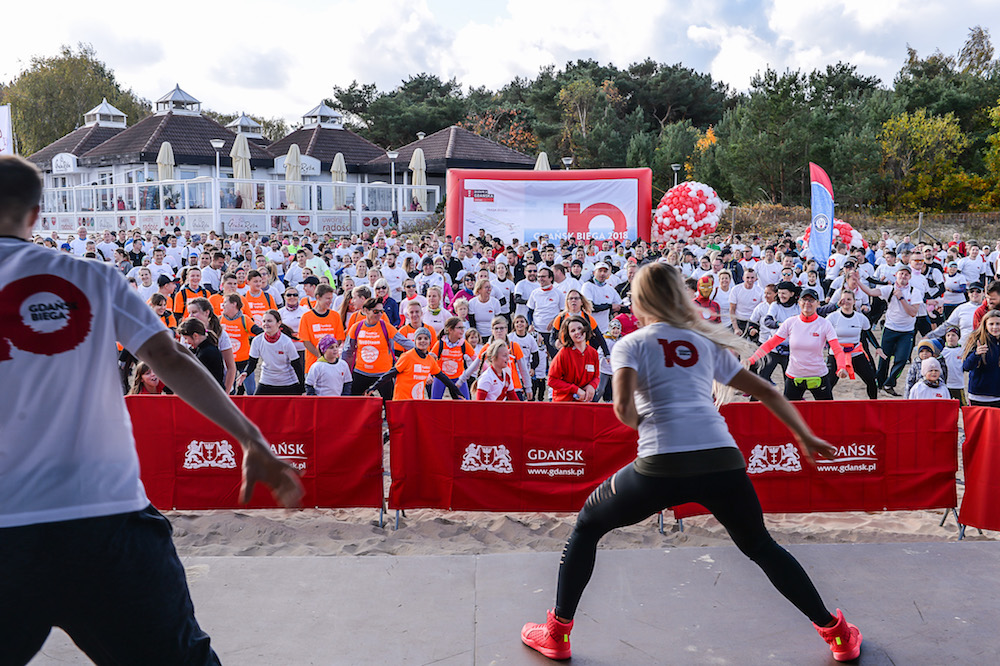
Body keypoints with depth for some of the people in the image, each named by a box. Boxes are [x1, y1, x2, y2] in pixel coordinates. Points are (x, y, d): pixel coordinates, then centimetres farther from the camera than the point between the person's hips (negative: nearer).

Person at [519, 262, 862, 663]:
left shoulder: (630, 344, 11)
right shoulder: (705, 342, 21)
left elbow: (623, 409, -6)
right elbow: (767, 393, 24)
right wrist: (806, 437, 35)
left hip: (662, 464, -3)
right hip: (723, 460, 4)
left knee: (587, 525, 19)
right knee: (760, 546, 28)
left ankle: (557, 634, 24)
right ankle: (837, 633, 33)